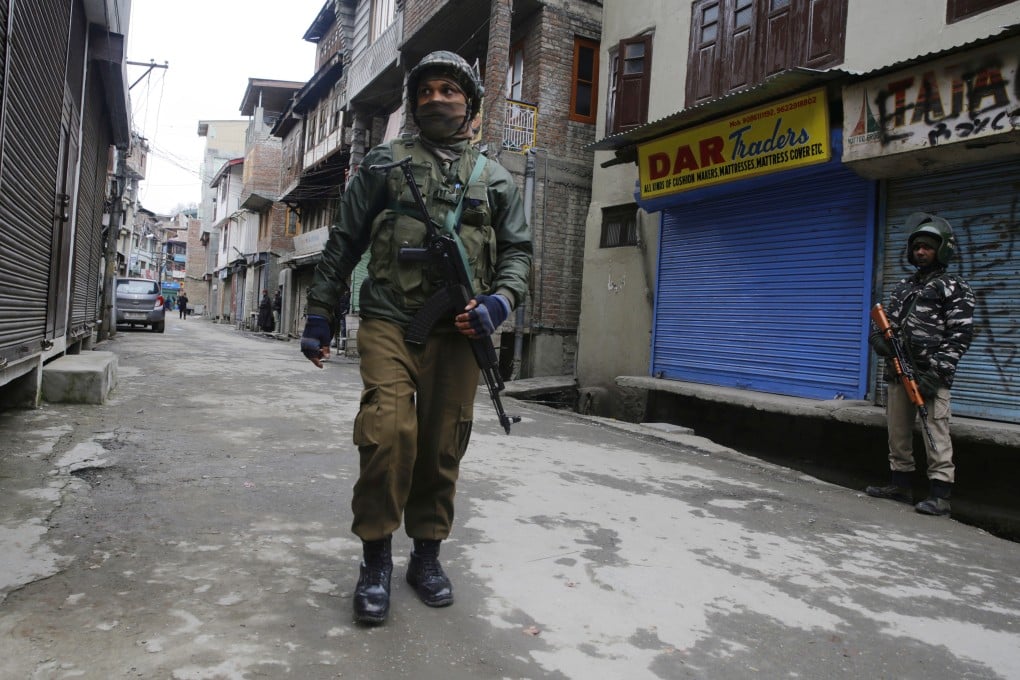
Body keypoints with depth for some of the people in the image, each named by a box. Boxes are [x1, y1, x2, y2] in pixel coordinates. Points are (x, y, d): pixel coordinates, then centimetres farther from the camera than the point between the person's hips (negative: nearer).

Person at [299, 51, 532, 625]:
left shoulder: (494, 178, 17)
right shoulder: (385, 162, 13)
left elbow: (519, 251, 14)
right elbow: (344, 243, 12)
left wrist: (499, 303, -6)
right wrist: (320, 316, 9)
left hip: (457, 331, 2)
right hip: (390, 322, -1)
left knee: (443, 447, 4)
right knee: (388, 432, -18)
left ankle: (427, 555, 22)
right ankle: (376, 561, 0)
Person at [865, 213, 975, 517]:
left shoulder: (954, 288, 0)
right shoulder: (902, 287, 19)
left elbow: (960, 335, -7)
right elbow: (886, 322, 24)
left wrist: (936, 373, -16)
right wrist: (878, 337, -1)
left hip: (930, 376, -6)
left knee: (936, 434, -7)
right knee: (897, 433, 10)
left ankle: (940, 495, -2)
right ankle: (900, 484, 21)